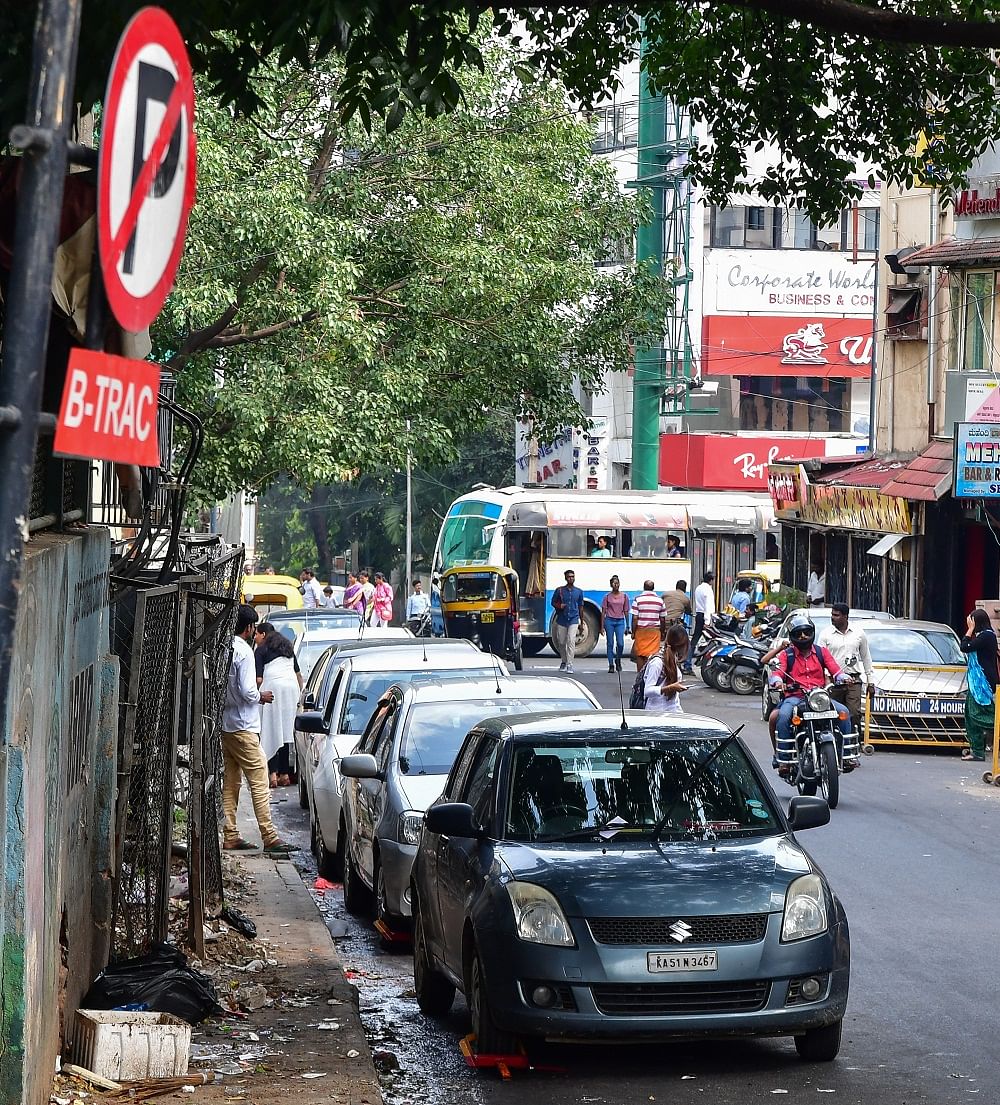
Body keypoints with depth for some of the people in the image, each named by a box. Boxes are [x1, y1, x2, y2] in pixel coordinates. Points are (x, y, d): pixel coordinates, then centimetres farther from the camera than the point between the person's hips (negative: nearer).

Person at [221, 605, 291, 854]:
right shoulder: (244, 651, -15)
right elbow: (247, 691, -21)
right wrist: (262, 696, -1)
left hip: (225, 725, 8)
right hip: (243, 727, -8)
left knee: (230, 782, 12)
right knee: (259, 782, -8)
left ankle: (230, 836, 13)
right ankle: (269, 838, -11)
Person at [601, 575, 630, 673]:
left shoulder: (624, 596, 6)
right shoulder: (607, 596, 2)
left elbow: (626, 612, 10)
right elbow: (603, 612, 4)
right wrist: (602, 627, 0)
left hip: (620, 621, 1)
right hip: (609, 621, -1)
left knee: (620, 643, -10)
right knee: (610, 644, 0)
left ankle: (618, 660, 18)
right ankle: (611, 665, 7)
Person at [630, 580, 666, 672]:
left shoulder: (637, 599, -5)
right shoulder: (659, 600, 3)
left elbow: (635, 618, -7)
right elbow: (662, 619, 8)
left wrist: (633, 632, 1)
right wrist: (662, 632, 18)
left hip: (641, 630, -2)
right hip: (655, 630, 2)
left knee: (639, 655, 7)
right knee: (653, 656, 2)